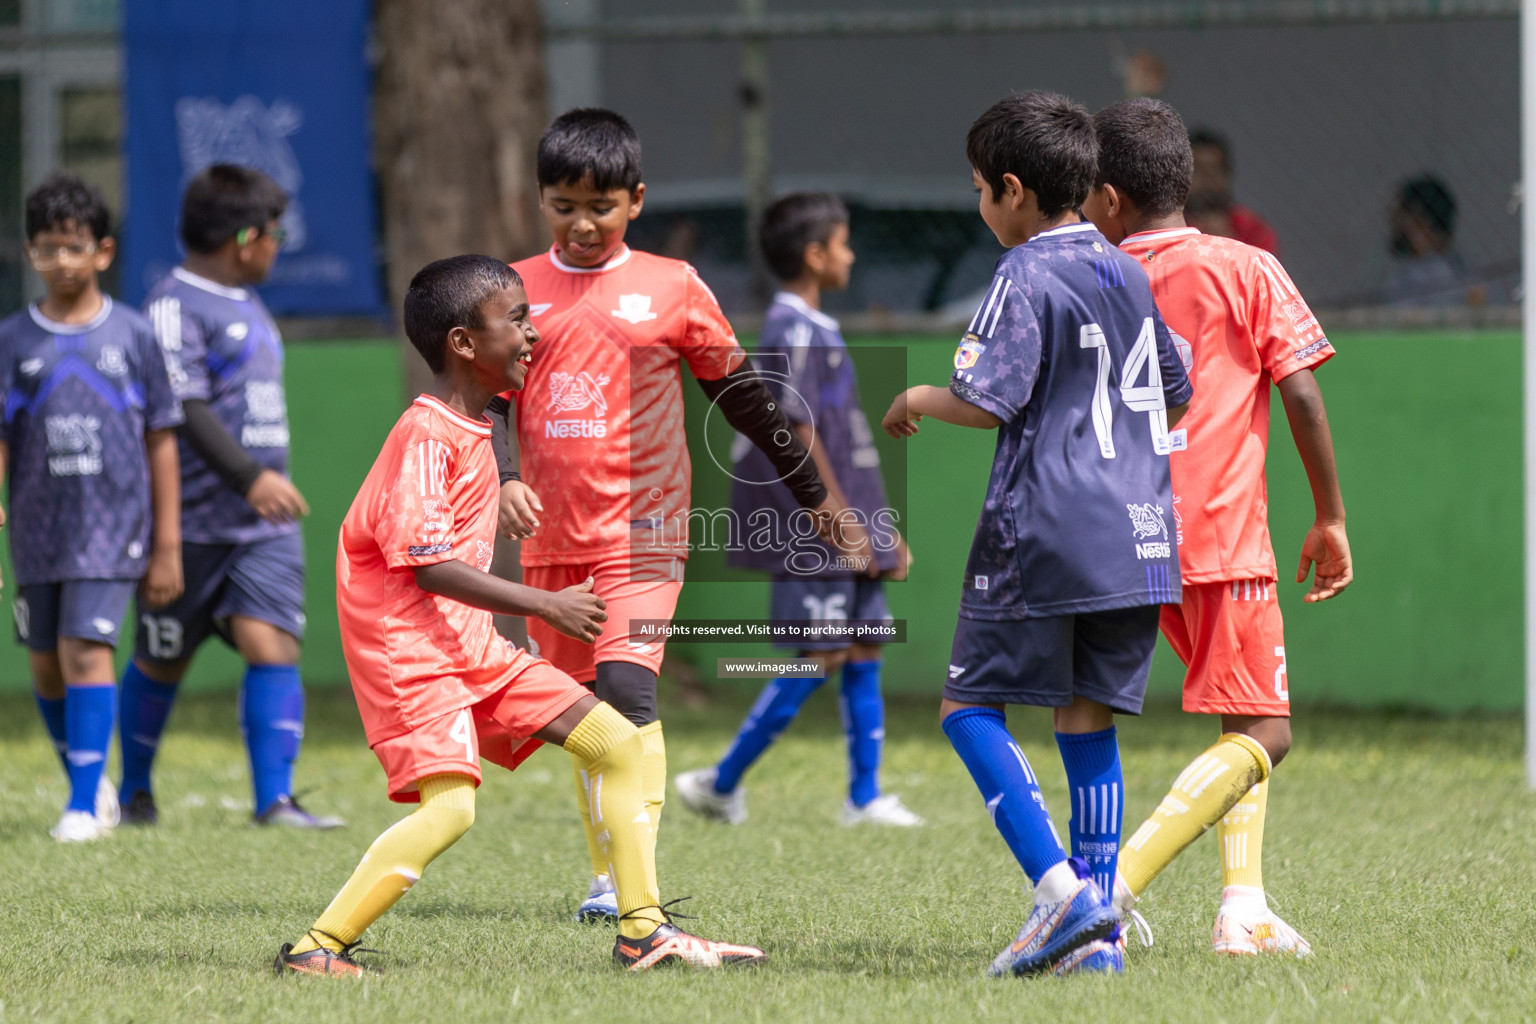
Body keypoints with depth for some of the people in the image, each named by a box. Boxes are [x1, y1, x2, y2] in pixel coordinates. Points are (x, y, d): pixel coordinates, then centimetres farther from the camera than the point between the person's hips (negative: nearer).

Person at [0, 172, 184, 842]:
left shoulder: (132, 336, 1)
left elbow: (161, 442, 4)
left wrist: (167, 545, 3)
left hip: (113, 528, -3)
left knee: (86, 648, -15)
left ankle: (84, 805, -14)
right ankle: (91, 782, 29)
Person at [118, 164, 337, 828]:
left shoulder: (246, 305, 17)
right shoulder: (175, 306, -11)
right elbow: (185, 408, -21)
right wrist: (250, 477, -29)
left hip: (266, 525, 7)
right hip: (194, 524, -7)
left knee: (273, 646, -10)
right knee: (161, 663, 7)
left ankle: (275, 799, -16)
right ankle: (134, 791, 25)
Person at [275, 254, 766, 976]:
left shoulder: (470, 426, 12)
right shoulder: (427, 437, -17)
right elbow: (429, 564, -23)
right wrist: (546, 607, -22)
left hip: (471, 647, 10)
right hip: (409, 649, -10)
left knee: (617, 743, 6)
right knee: (450, 806, -25)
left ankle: (643, 933, 11)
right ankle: (312, 952, -19)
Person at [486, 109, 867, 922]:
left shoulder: (670, 288, 2)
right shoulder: (517, 291, 6)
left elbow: (742, 395, 10)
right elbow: (485, 398, 7)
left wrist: (815, 495, 15)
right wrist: (501, 480, -13)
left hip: (642, 533, -3)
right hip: (552, 538, 3)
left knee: (626, 687, -19)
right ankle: (606, 875, 21)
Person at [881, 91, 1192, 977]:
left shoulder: (1026, 277, -9)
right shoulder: (1130, 275, 14)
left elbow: (986, 399, -16)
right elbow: (1176, 400, 22)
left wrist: (920, 400, 3)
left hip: (1042, 536, -7)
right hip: (1138, 537, 7)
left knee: (973, 707, 0)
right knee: (1089, 722, 10)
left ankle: (1060, 885, -16)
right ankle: (1098, 929, 4)